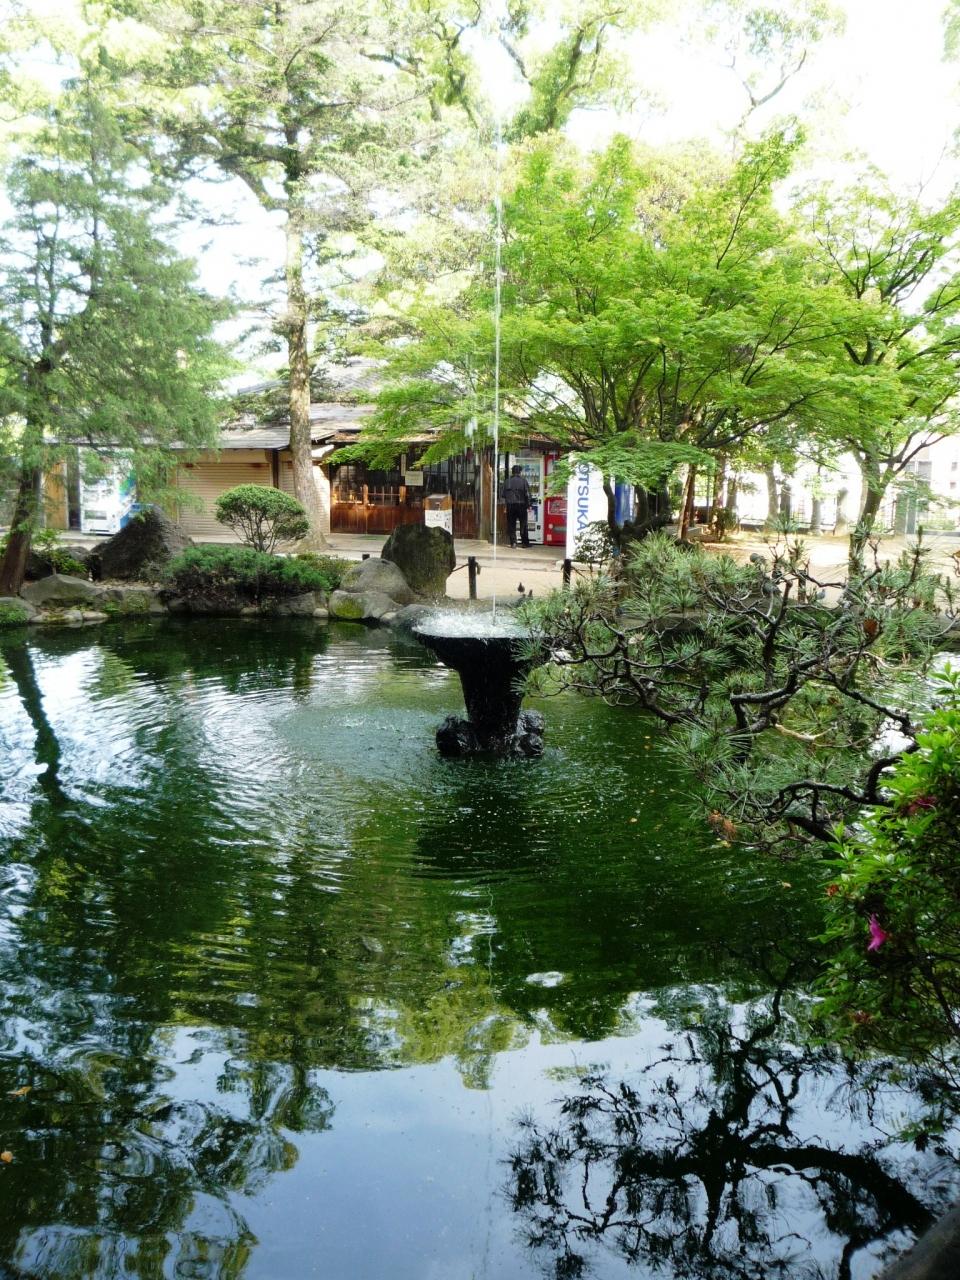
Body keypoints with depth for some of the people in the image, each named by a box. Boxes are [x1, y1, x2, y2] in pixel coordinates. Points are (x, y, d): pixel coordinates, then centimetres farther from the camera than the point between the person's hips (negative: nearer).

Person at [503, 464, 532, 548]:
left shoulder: (507, 481, 5)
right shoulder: (523, 480, -4)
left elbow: (504, 495, 8)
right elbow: (527, 494, -6)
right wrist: (529, 505, 1)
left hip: (510, 506, 2)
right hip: (521, 505, -2)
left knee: (511, 525, 6)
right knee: (523, 525, 7)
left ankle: (513, 542, 0)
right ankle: (525, 542, 9)